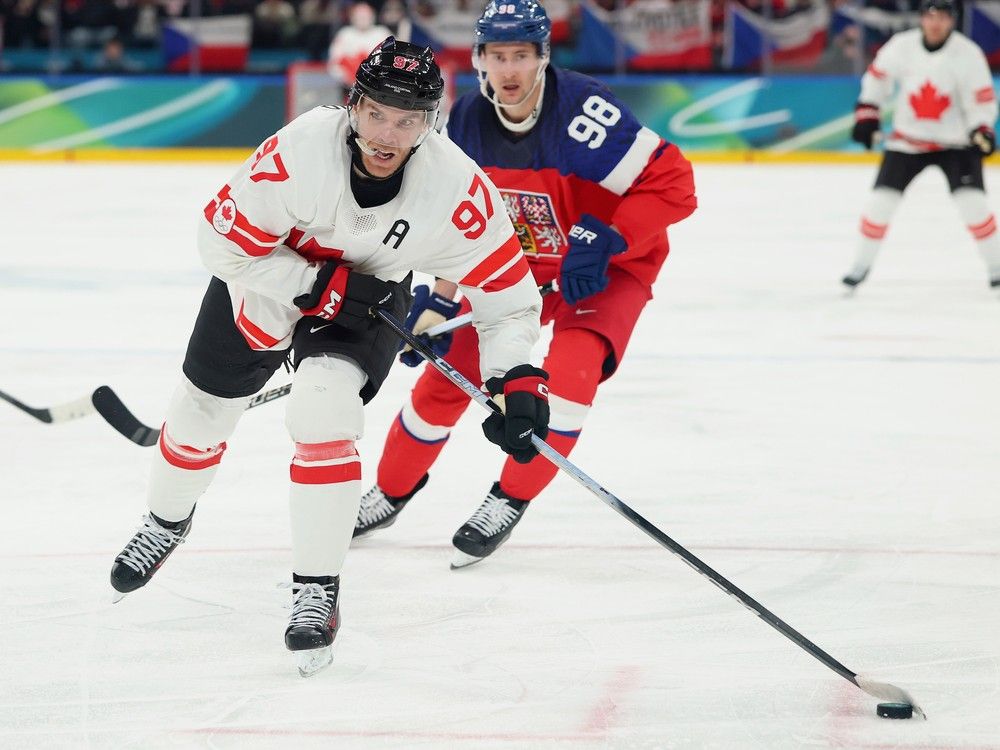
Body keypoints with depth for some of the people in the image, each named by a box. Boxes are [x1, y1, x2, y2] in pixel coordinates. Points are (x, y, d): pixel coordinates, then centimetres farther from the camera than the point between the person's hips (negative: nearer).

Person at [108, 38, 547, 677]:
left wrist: (518, 379, -30)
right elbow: (223, 241, -25)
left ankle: (318, 590, -12)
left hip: (368, 296, -1)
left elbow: (507, 293, -19)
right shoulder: (302, 150, -36)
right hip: (265, 275, 1)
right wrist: (319, 284, -29)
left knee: (323, 409, -26)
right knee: (203, 410, 12)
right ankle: (167, 521, 47)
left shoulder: (458, 190, -32)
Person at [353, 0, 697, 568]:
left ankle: (510, 501, -5)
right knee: (450, 368, 2)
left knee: (570, 371, -27)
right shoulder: (468, 122, -11)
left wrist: (601, 241, -34)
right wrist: (438, 301, -3)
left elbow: (673, 185, -30)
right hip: (515, 262, 5)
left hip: (608, 267, -5)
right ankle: (391, 493, 26)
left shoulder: (581, 111, -31)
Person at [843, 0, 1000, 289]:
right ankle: (863, 263, 15)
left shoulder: (968, 53, -16)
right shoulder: (902, 46, -11)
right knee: (882, 199, -3)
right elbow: (878, 75, 6)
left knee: (972, 201, -15)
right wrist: (866, 113, 2)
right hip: (908, 140, 2)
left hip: (955, 142, -2)